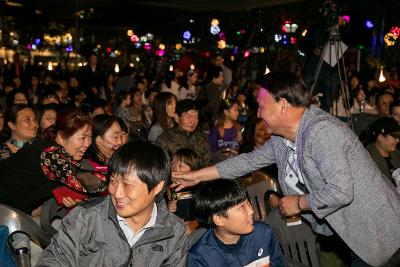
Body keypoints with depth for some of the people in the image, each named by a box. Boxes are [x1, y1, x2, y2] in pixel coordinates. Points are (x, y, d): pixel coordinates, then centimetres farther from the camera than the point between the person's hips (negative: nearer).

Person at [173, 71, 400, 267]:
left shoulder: (321, 131, -28)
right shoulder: (282, 139, 1)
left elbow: (340, 192, -33)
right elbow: (250, 160, 12)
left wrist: (299, 203, -16)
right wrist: (197, 176, 12)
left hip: (380, 232, -8)